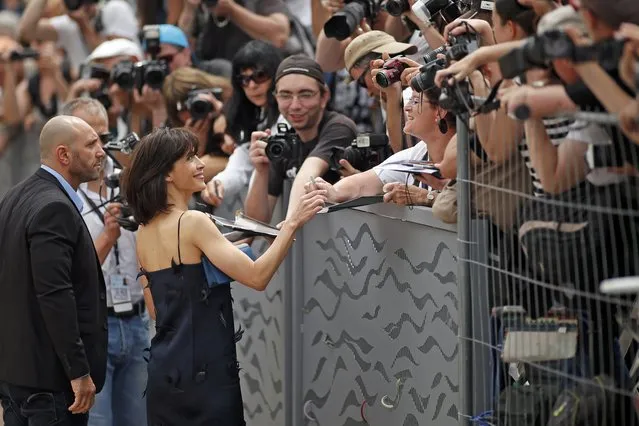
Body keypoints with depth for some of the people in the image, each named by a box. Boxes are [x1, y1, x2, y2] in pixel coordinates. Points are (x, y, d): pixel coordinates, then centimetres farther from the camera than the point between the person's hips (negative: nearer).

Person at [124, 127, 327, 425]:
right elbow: (256, 277, -21)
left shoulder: (145, 231, 9)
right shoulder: (192, 222, -14)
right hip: (204, 373, -8)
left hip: (165, 371, 8)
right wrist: (293, 222, -19)